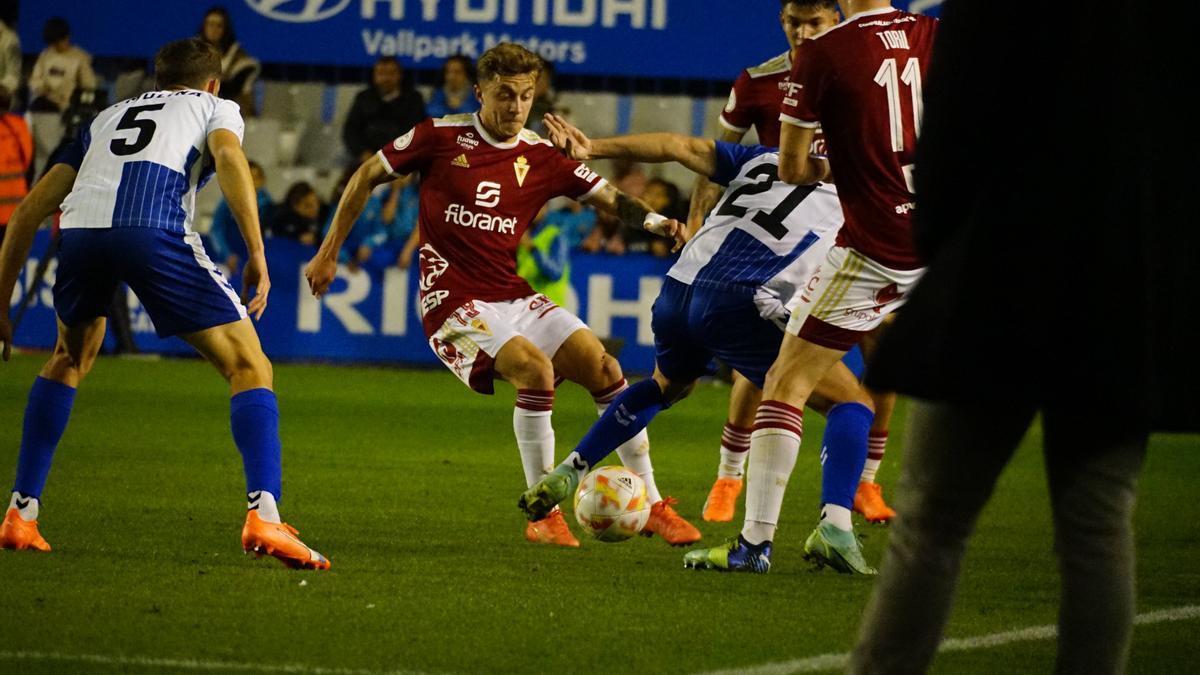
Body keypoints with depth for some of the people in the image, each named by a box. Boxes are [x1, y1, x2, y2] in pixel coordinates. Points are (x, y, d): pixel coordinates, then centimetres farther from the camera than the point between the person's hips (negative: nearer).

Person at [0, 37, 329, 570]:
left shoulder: (108, 117, 39)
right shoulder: (216, 107, 28)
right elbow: (228, 156, 1)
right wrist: (257, 256, -4)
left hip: (79, 228, 4)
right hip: (152, 228, -4)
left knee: (69, 360, 32)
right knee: (249, 368, 5)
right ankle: (263, 514, -15)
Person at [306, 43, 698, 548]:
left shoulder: (542, 159, 4)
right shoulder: (440, 138, -5)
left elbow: (608, 197, 1)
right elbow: (366, 178, 5)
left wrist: (655, 221, -20)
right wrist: (328, 253, 7)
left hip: (514, 298, 5)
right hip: (453, 300, -5)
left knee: (603, 368, -9)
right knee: (535, 368, -29)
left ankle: (651, 506, 4)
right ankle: (542, 515, -17)